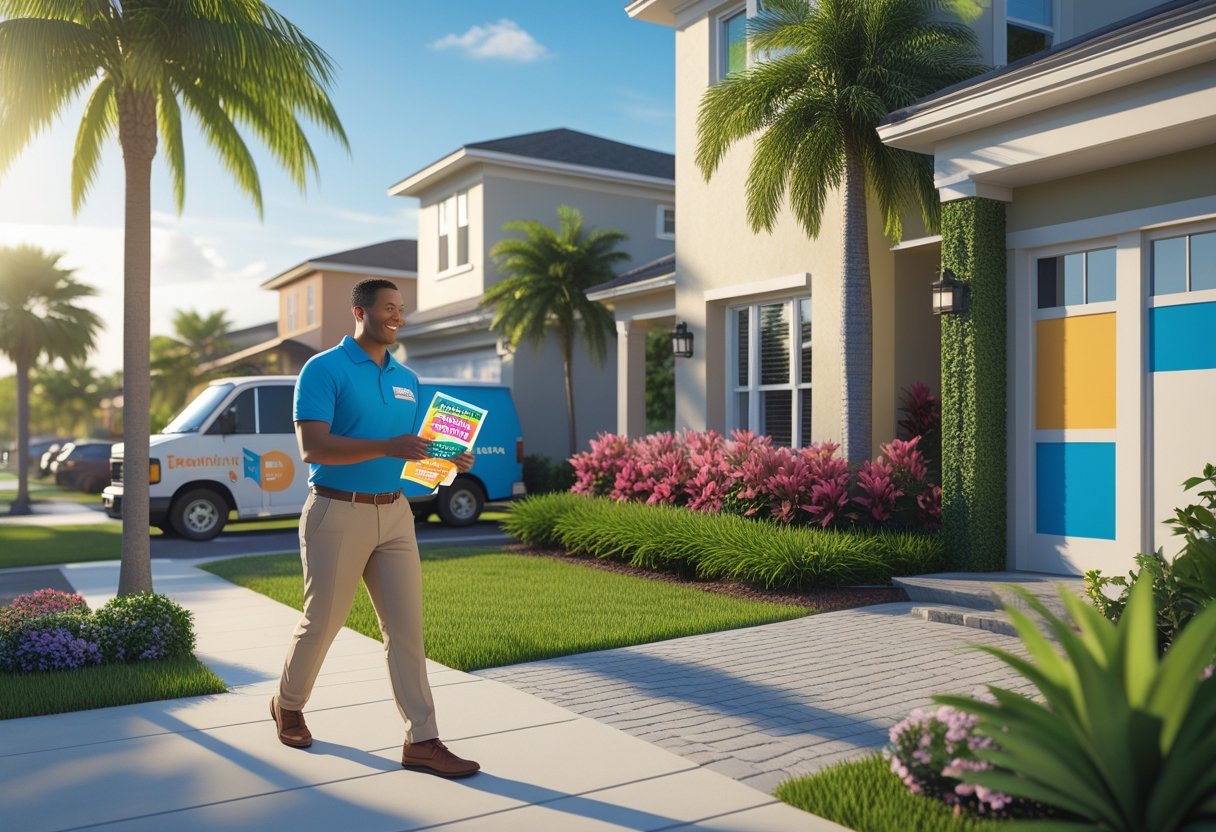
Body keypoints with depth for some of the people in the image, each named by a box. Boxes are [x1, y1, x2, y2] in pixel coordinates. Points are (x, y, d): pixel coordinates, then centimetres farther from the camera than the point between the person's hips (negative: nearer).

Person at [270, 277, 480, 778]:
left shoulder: (407, 379, 12)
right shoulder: (324, 369, -8)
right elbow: (312, 447, -19)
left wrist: (449, 459, -4)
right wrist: (387, 447, -29)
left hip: (395, 514, 6)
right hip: (338, 514, -5)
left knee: (406, 628, 2)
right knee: (321, 623, 10)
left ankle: (421, 742, 7)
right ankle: (288, 706, 37)